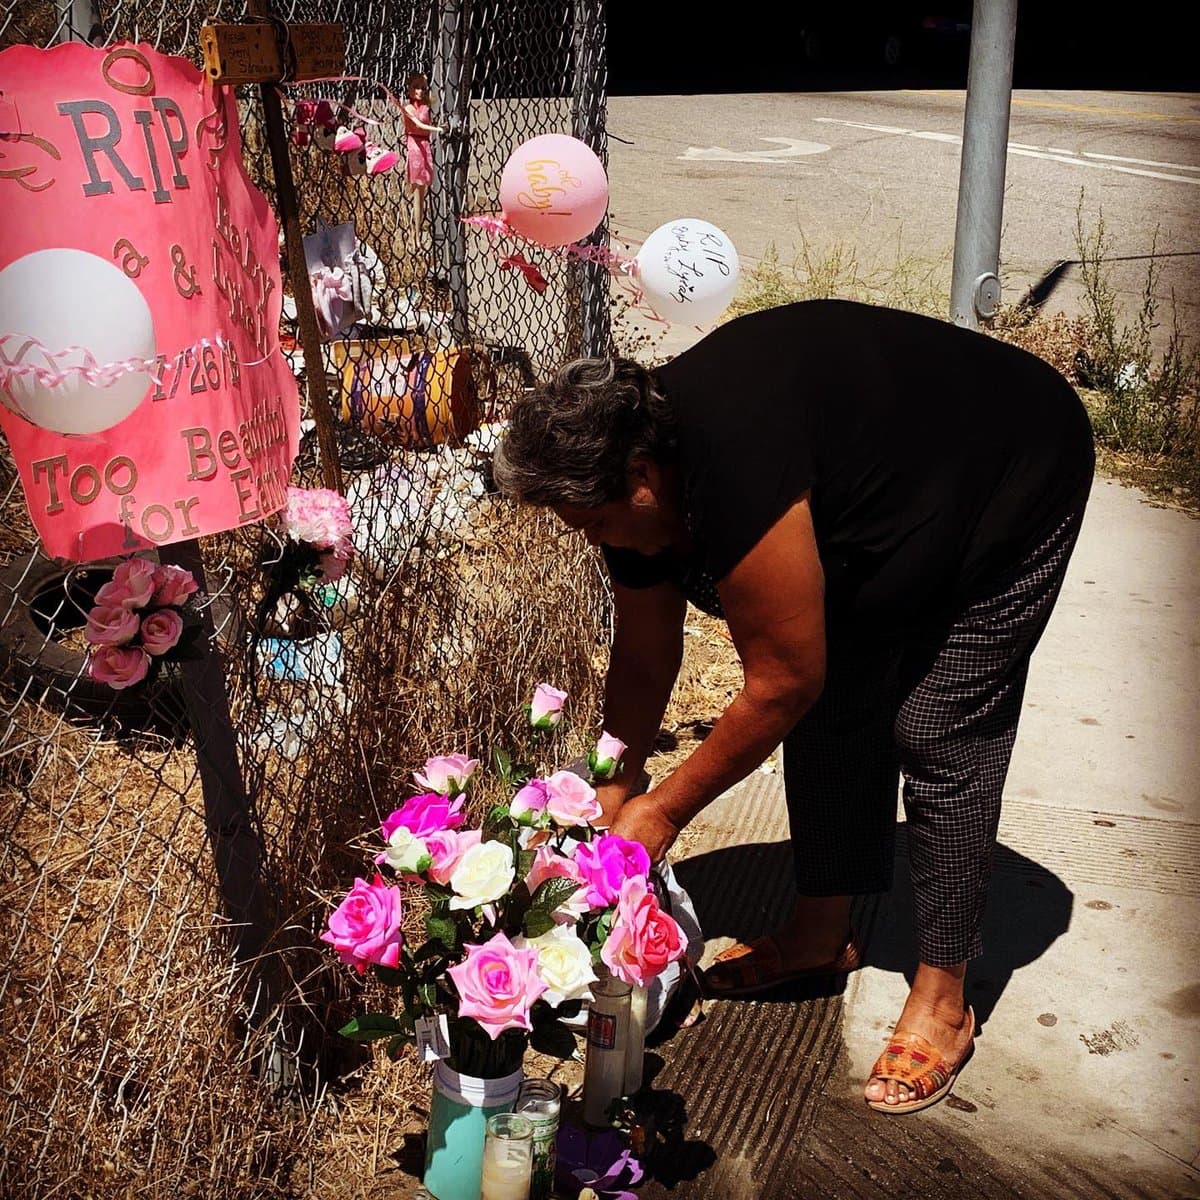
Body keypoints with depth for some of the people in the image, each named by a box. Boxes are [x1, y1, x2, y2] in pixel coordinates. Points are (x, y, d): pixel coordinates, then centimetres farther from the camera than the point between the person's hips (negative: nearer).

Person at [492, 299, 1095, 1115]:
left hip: (1017, 485, -8)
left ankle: (943, 1001, 1)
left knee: (938, 736, -10)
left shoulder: (734, 470, -40)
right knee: (837, 707, 5)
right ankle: (825, 931, 22)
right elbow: (645, 659, 0)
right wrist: (615, 790, 0)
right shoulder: (637, 468, -12)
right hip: (879, 526, 8)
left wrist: (667, 809, -20)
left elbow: (784, 683, -30)